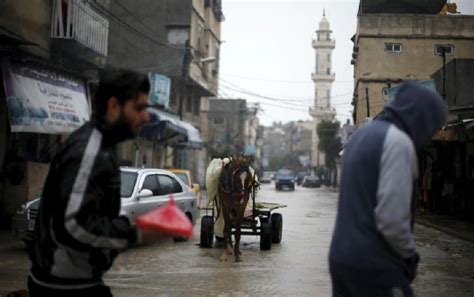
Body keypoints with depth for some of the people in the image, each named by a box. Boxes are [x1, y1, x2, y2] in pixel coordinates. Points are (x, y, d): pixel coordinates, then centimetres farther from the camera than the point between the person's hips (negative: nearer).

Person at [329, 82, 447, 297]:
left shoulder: (361, 135, 14)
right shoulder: (398, 141, -14)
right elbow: (391, 218, -22)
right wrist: (410, 255, -4)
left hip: (341, 258, 9)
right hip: (374, 266, -9)